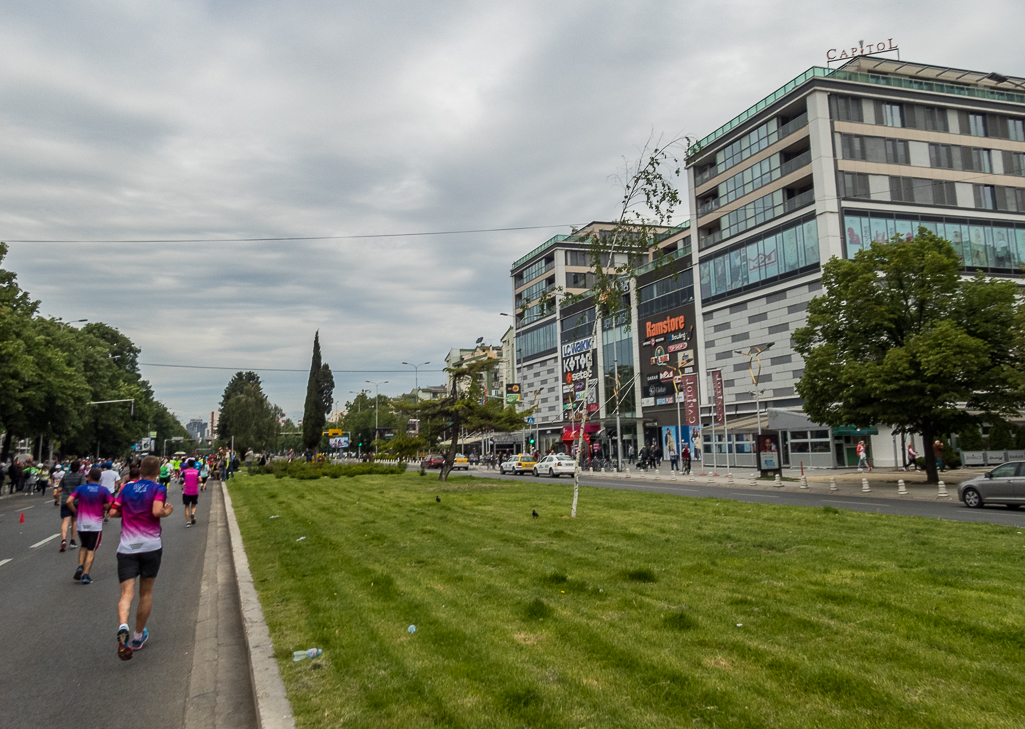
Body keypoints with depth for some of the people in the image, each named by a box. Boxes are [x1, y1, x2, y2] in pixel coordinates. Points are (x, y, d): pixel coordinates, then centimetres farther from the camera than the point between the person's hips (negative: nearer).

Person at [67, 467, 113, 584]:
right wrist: (103, 509, 5)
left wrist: (75, 512, 3)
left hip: (81, 523, 2)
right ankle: (85, 575, 3)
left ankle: (80, 567, 4)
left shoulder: (81, 488, 0)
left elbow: (69, 501, -10)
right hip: (96, 525, -2)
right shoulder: (104, 490, -4)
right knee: (91, 550, 6)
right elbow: (111, 503, -14)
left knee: (84, 547, 23)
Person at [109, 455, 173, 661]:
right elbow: (157, 511, -17)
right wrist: (167, 512, 4)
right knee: (146, 593, 14)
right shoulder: (158, 488, -1)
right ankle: (138, 637, 25)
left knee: (126, 593, -4)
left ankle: (123, 627, -32)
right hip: (150, 546, -2)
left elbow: (113, 512, 8)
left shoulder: (127, 488, 11)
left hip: (126, 548, 2)